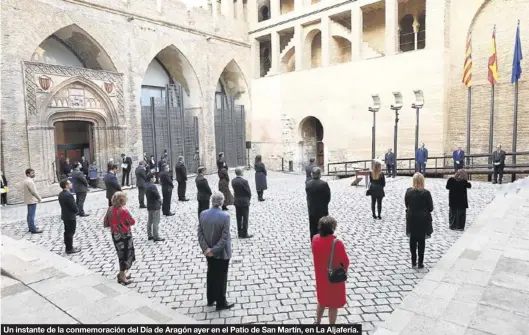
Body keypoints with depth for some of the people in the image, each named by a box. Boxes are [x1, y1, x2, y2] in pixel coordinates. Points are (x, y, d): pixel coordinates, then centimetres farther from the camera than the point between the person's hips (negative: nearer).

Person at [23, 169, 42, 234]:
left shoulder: (26, 181, 13)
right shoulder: (29, 181, -19)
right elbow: (33, 191, -22)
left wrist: (38, 198, 15)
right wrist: (39, 198, -11)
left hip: (29, 200, 11)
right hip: (32, 200, -11)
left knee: (30, 214, 16)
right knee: (31, 215, -8)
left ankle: (30, 227, 25)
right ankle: (33, 229, -5)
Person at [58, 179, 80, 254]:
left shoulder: (60, 194, 4)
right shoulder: (69, 195, -26)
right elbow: (75, 208, -24)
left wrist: (75, 209, 7)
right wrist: (77, 210, -2)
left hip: (65, 216, 9)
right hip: (70, 217, -9)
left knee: (67, 232, 17)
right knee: (70, 233, 2)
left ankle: (68, 247, 28)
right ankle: (70, 249, 11)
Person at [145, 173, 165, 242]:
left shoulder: (146, 185, 7)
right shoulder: (153, 186, -22)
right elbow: (157, 195, -24)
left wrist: (159, 199, 4)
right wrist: (160, 200, -2)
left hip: (149, 206, 9)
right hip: (155, 206, -9)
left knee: (150, 221, 15)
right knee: (156, 222, -3)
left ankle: (150, 235, 24)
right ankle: (156, 237, 1)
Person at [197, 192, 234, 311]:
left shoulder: (203, 214, -7)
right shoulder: (224, 216, -22)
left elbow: (200, 232, -6)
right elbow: (225, 237, -23)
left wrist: (206, 248, -8)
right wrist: (214, 250, -17)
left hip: (208, 251, 5)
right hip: (222, 252, -5)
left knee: (211, 274, 22)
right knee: (221, 277, 9)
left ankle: (210, 299, 35)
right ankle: (221, 303, 22)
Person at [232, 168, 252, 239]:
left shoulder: (233, 181, -2)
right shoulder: (244, 181, -19)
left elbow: (235, 190, 3)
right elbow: (249, 191, -13)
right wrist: (248, 199, 4)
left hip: (236, 201, 6)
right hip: (244, 202, -6)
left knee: (238, 218, 13)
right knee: (245, 218, 3)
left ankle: (240, 233, 21)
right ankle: (244, 234, 7)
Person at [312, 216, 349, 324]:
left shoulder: (315, 239, -13)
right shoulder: (337, 243, -28)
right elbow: (345, 262, -15)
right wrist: (343, 271, 4)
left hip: (320, 277, 5)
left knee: (321, 301, 26)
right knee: (333, 304, 15)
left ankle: (317, 323, 41)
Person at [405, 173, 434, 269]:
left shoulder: (408, 191, -8)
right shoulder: (426, 193, -16)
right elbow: (431, 208, -9)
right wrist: (424, 210, 11)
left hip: (411, 219, 2)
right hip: (423, 219, -2)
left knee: (413, 240, 13)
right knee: (421, 241, 8)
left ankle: (413, 262, 18)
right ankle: (420, 262, 13)